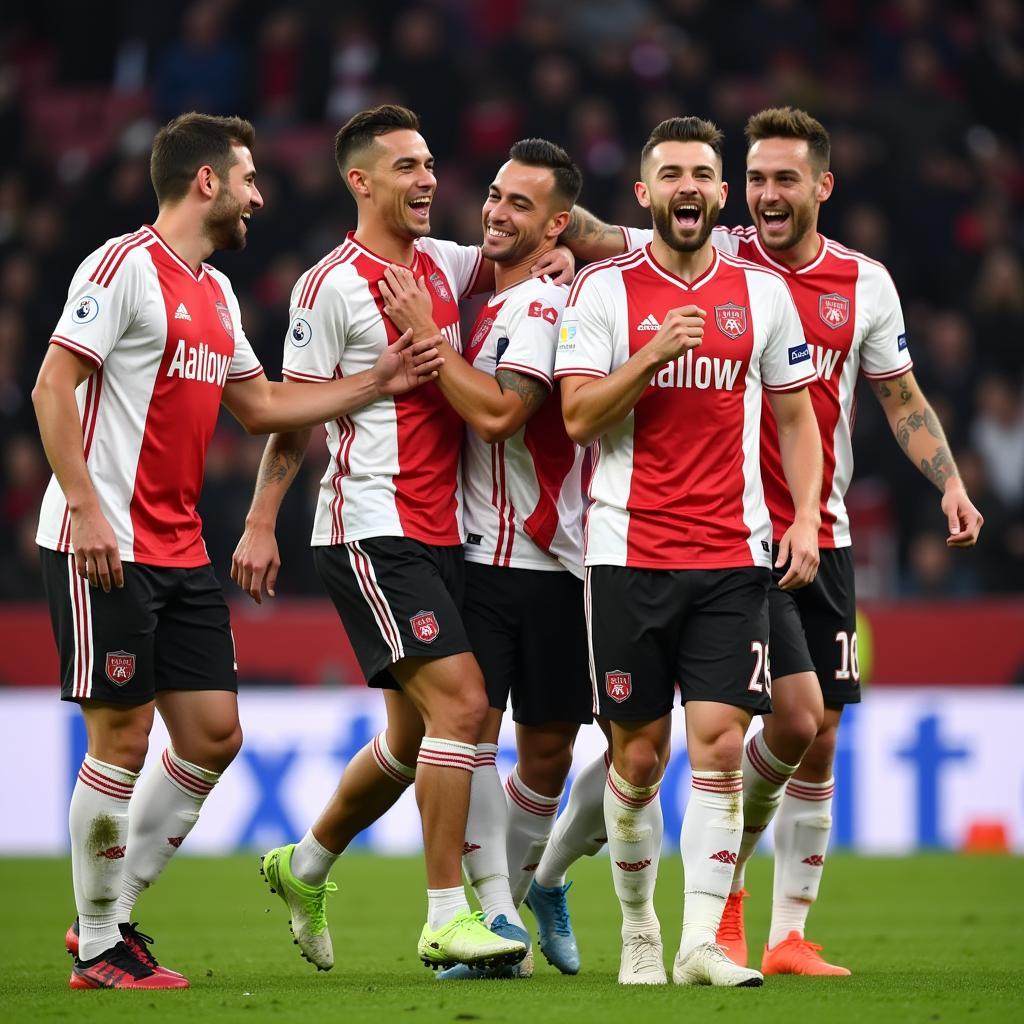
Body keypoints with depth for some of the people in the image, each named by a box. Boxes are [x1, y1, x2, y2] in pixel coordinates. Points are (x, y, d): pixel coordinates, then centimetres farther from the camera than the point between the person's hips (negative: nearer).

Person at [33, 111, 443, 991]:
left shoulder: (216, 293, 16)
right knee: (121, 737, -5)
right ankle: (99, 948, 5)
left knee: (213, 735, 6)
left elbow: (260, 404, 25)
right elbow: (53, 385, -15)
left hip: (181, 553, 9)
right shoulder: (125, 267, -10)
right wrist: (84, 507, -22)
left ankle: (116, 912, 17)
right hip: (104, 551, -9)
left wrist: (375, 384, 17)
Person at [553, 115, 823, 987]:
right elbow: (578, 419, -5)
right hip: (628, 551, -1)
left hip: (733, 556, 1)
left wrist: (806, 517, 2)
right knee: (639, 752, 3)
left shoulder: (763, 292, 9)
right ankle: (639, 932, 19)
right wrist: (655, 353, -18)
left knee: (720, 741, -10)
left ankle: (702, 941, -9)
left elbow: (796, 416, 15)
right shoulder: (605, 289, 2)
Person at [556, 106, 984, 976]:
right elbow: (596, 240, -9)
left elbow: (902, 397, 14)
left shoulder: (865, 283, 7)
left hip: (823, 537, 4)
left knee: (820, 738, 4)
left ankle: (790, 937, 13)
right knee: (795, 714, -16)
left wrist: (950, 482, 1)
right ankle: (725, 882, 9)